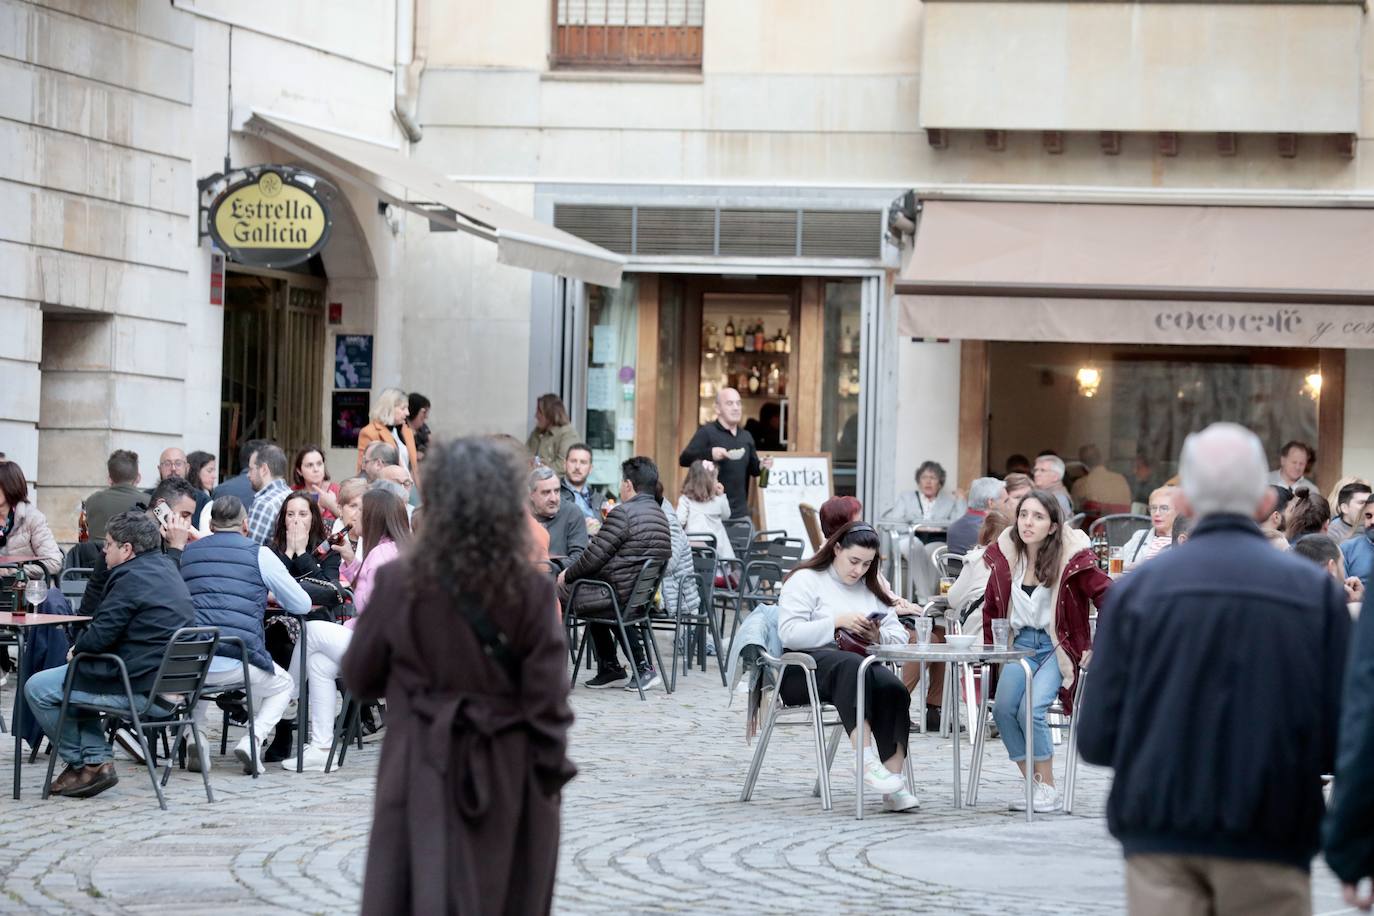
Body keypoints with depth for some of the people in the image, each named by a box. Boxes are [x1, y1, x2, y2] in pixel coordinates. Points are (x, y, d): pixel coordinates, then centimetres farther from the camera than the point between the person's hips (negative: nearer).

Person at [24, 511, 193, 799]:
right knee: (78, 679, 31)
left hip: (139, 688, -10)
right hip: (168, 682, 10)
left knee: (37, 688, 2)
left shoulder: (132, 578, -18)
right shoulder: (167, 568, 12)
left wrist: (77, 648, 1)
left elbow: (99, 636, -20)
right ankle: (97, 760, 20)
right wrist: (83, 648, 14)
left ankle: (80, 762, 14)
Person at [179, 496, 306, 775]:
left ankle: (196, 738, 15)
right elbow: (302, 605, 12)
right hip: (237, 663, -3)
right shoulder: (259, 554, 5)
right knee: (283, 685, 26)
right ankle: (253, 741, 2)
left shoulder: (188, 553, 16)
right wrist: (268, 595, 33)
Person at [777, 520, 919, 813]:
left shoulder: (870, 589, 25)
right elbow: (789, 633, -9)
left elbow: (900, 636, 17)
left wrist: (878, 637, -6)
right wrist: (837, 621, -16)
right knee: (851, 666, -40)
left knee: (894, 689, -31)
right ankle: (868, 762, -49)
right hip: (804, 670, -5)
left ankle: (894, 784, -38)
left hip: (858, 663, 5)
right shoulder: (805, 580, 6)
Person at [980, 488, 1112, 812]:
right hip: (1021, 642, 5)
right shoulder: (1005, 555, 1)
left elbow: (1108, 597, -11)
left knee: (1031, 710, -24)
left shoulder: (1071, 558, -13)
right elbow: (991, 606, 15)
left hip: (1058, 646, -5)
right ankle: (1032, 785, -3)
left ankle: (1048, 789, -9)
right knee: (1003, 709, -17)